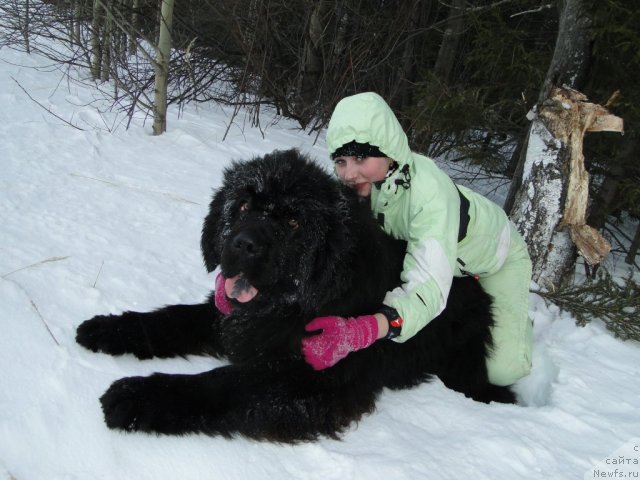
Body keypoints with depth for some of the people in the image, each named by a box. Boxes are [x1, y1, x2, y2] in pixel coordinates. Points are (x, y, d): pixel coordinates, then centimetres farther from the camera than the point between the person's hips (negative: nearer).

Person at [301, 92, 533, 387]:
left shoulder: (429, 190, -41)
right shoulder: (363, 182, -24)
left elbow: (429, 286, -50)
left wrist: (359, 332, -67)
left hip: (499, 256, -6)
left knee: (502, 370, -18)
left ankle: (517, 320, 16)